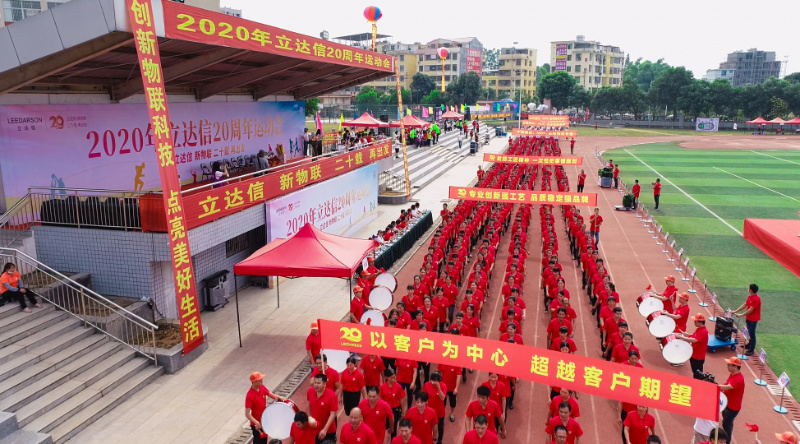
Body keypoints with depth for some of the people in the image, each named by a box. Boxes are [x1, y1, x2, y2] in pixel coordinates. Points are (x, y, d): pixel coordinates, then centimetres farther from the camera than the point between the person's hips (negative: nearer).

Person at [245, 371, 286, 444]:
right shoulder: (250, 396, -28)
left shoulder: (262, 387, -8)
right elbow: (247, 414, -27)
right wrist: (256, 422, -39)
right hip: (257, 424, -7)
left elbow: (270, 394, 7)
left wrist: (279, 397, -12)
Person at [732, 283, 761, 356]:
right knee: (750, 333, 22)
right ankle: (750, 344, 38)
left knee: (752, 333, -2)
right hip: (748, 318, 8)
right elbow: (744, 305, 9)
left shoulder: (756, 299, -24)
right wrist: (735, 311, 4)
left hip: (753, 319, -8)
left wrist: (741, 315, -19)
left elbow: (750, 310, -23)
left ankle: (751, 350, 4)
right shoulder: (750, 297, 4)